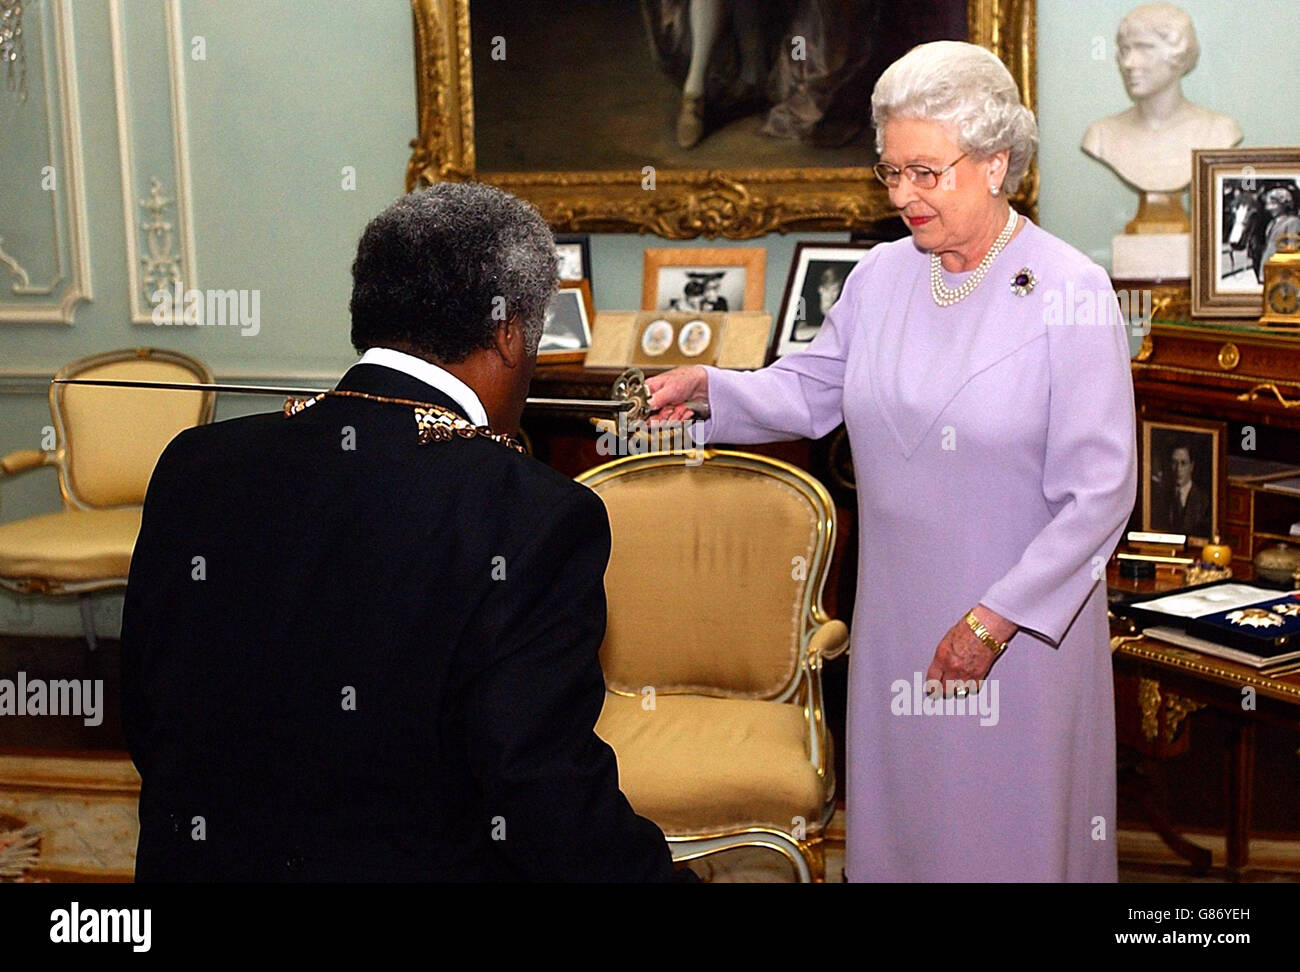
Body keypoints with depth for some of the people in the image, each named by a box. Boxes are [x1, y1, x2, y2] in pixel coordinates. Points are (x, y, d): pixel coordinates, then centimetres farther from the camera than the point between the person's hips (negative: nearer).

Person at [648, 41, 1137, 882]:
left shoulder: (1071, 291, -14)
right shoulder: (880, 276, 3)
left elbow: (1101, 490, -15)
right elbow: (810, 392, 15)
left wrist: (995, 617, -17)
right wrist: (710, 389, -3)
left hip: (1026, 623, -5)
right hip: (897, 619, 5)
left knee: (1014, 826, 9)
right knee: (898, 812, 16)